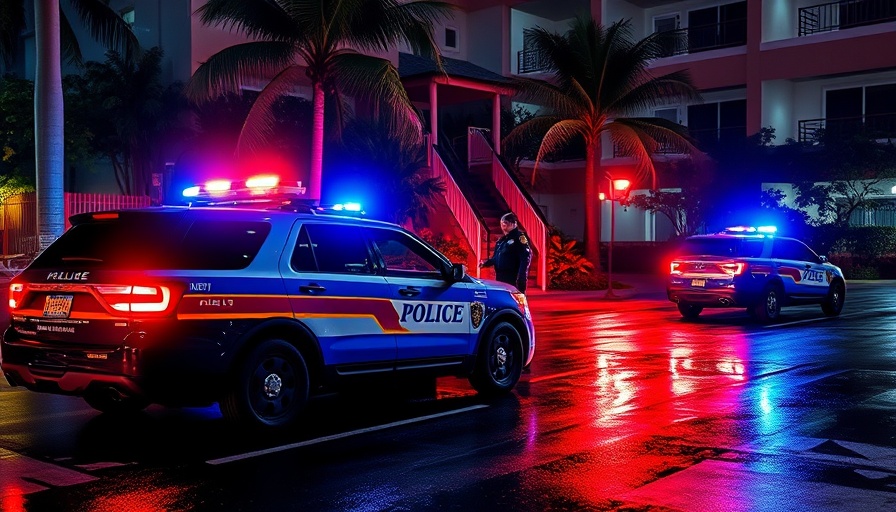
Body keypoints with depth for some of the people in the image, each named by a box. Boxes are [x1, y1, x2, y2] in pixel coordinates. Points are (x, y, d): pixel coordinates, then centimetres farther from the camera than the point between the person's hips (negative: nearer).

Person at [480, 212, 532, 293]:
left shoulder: (519, 237, -7)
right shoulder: (501, 240, 20)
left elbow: (525, 258, -17)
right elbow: (495, 258, 27)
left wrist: (521, 277, -27)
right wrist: (486, 263, 6)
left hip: (513, 279, -9)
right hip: (500, 278, 9)